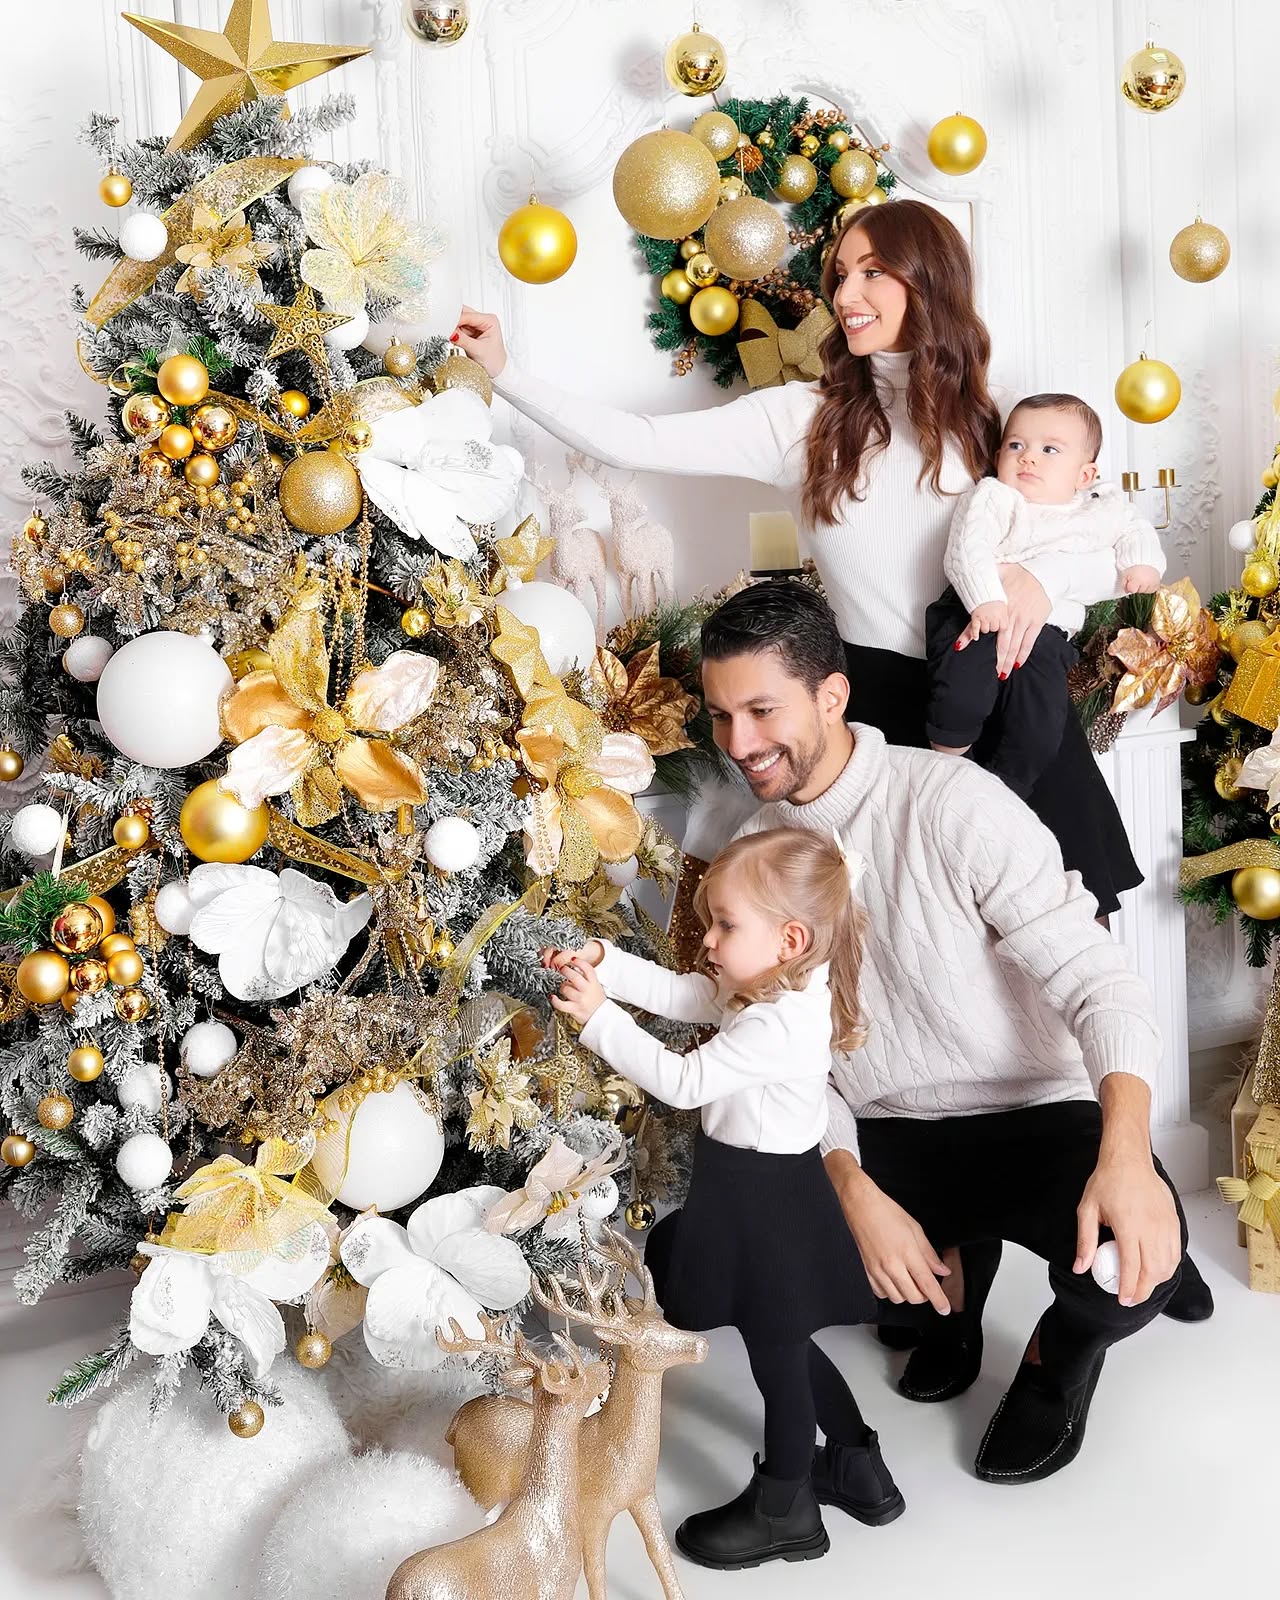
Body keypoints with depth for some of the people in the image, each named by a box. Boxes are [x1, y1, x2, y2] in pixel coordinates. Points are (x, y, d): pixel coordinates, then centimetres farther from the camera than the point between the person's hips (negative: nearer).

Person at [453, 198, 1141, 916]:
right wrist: (506, 372, -6)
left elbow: (1111, 550, 5)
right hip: (887, 692, 0)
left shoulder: (991, 420, 7)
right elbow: (633, 441, -1)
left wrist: (1044, 575, -17)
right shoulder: (802, 418, 4)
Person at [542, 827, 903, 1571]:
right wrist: (606, 963, -3)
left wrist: (599, 1016, -21)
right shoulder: (776, 986, 1)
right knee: (782, 1342, 23)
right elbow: (680, 994, 8)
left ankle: (785, 1514, 27)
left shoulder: (776, 1025, -29)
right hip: (767, 1185, 10)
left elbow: (682, 1081, -26)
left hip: (765, 1201, -10)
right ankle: (862, 1469, 38)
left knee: (776, 1351, 8)